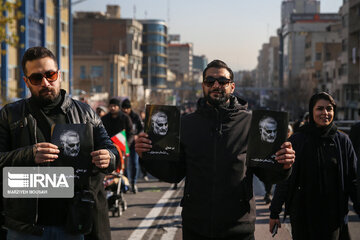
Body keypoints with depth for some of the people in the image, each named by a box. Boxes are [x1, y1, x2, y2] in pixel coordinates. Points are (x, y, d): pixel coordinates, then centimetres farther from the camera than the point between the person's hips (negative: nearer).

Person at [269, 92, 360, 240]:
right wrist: (274, 212, 0)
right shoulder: (296, 140, -1)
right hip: (303, 214, -1)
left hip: (334, 215, 1)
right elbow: (283, 179, 0)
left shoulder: (343, 141, 3)